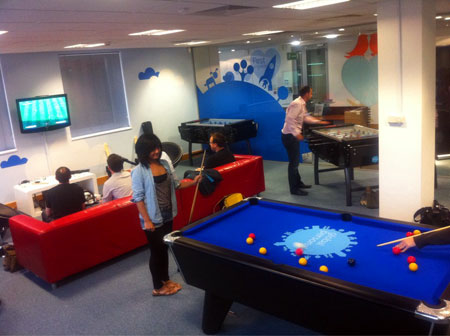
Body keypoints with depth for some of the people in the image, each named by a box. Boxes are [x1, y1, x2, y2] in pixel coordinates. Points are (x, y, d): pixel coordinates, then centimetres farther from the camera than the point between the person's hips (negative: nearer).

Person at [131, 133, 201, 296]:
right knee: (157, 251, 7)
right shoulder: (139, 171, -18)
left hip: (167, 215, 6)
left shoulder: (164, 164, 2)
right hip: (153, 219, -6)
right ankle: (158, 287, 25)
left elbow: (174, 184, 12)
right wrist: (147, 221, -19)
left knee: (165, 248, 20)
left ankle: (166, 279, 38)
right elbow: (138, 198, -17)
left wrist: (193, 182, -3)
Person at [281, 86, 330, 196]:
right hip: (289, 136, -10)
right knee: (293, 162, -4)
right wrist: (297, 133, -28)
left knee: (295, 160, 19)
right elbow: (290, 119, -26)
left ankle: (298, 183, 33)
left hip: (293, 135, 10)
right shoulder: (297, 104, -19)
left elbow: (306, 117, 25)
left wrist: (319, 122, 24)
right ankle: (294, 189, 4)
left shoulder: (302, 104, 12)